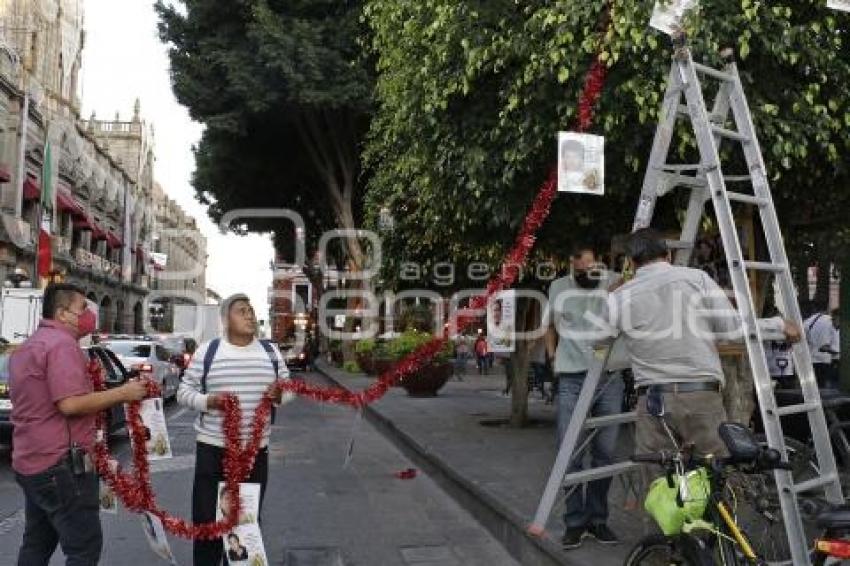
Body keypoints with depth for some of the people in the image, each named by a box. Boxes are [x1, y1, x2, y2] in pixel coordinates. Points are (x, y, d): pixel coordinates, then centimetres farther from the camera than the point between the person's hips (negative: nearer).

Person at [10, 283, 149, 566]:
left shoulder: (29, 346, 17)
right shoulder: (62, 343, -16)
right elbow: (70, 404, -26)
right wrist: (122, 393, -18)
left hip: (30, 461, 10)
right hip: (61, 463, -10)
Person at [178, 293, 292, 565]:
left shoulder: (271, 351, 5)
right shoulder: (207, 350, -3)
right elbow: (184, 392, 1)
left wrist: (281, 394, -13)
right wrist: (208, 400, -18)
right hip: (213, 449, -2)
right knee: (207, 518, 6)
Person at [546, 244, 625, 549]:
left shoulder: (615, 283, 2)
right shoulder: (558, 287, 10)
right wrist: (552, 355, 10)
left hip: (610, 378, -1)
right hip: (571, 380, 1)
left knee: (605, 453, 6)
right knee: (570, 453, -2)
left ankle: (598, 519, 21)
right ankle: (575, 522, 11)